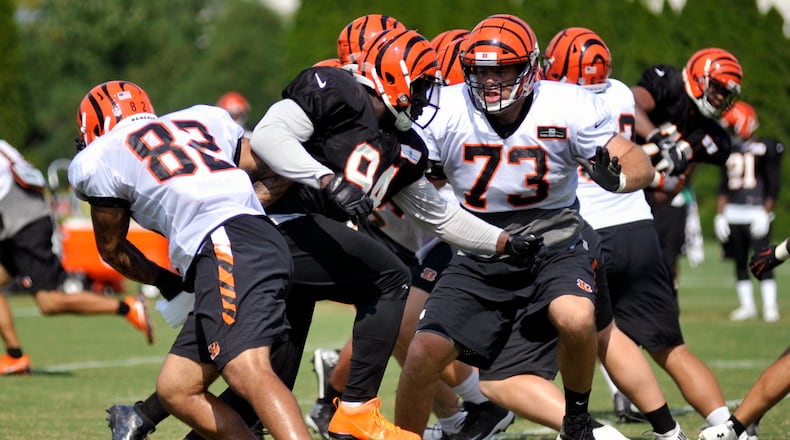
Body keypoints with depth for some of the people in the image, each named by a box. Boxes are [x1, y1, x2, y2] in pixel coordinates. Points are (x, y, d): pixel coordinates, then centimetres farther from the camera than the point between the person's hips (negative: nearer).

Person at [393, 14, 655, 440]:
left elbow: (640, 164, -12)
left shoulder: (567, 107, -14)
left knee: (576, 320, -31)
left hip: (553, 245, -2)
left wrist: (615, 176, -36)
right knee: (425, 351, -13)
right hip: (478, 255, 2)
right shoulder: (446, 111, -11)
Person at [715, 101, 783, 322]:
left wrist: (765, 213, -11)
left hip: (757, 212, -5)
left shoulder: (765, 149, -4)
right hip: (733, 214, 6)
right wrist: (720, 216, 9)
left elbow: (773, 186, -4)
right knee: (739, 262, 7)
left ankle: (770, 306, -2)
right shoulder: (729, 150, 13)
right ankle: (746, 305, 14)